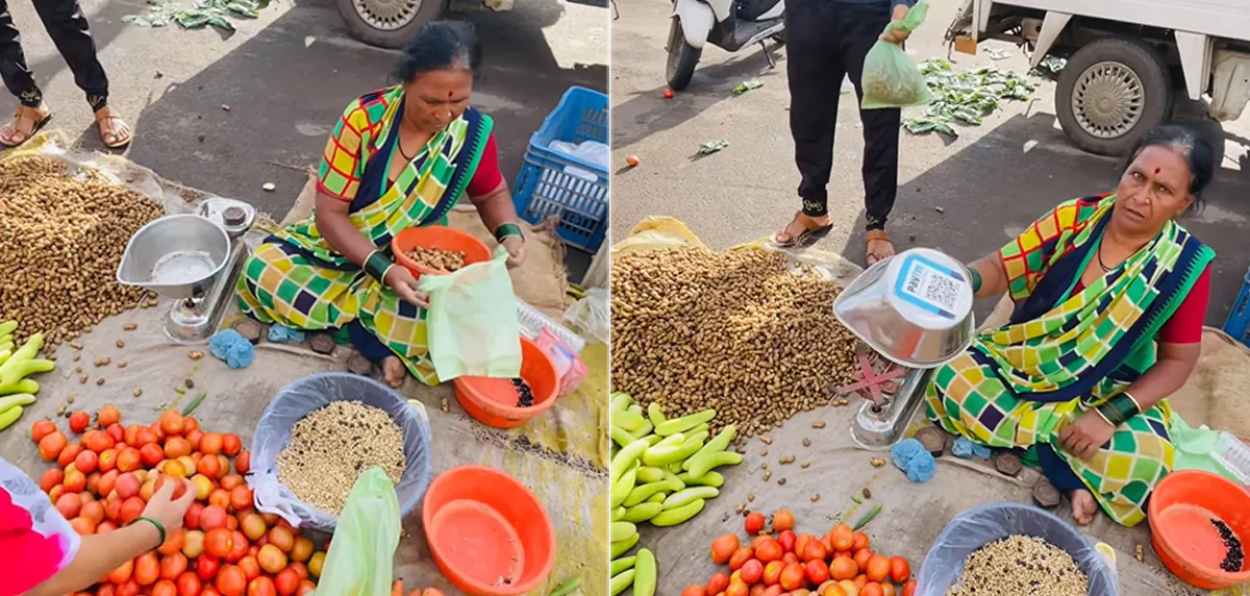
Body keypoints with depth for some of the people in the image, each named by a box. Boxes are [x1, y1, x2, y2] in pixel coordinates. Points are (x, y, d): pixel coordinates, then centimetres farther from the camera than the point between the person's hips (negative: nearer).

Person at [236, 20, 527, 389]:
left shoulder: (474, 132, -14)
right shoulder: (365, 118, -21)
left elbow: (491, 194, 6)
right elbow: (329, 213, -19)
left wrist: (510, 232, -17)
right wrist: (383, 270, -33)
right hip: (343, 246, 1)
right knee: (263, 271, -24)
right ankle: (381, 335, -15)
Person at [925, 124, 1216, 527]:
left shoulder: (1186, 265, -13)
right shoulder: (1075, 218, -10)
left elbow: (1178, 360, -8)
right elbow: (1001, 269, -9)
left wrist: (1110, 414, -20)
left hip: (1107, 395, -2)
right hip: (1023, 366, 3)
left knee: (1143, 464, -31)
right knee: (949, 380, -25)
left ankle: (1028, 437, -9)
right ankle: (1066, 471, -14)